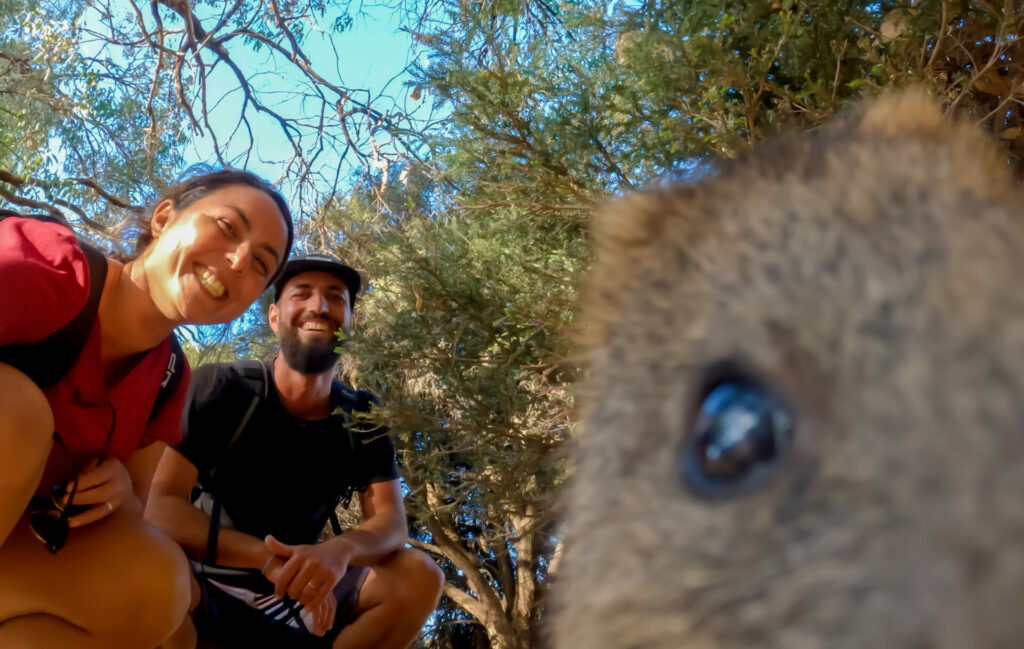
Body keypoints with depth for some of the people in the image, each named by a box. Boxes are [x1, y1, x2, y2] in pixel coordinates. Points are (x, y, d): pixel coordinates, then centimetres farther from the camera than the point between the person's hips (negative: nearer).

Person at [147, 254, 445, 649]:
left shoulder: (361, 418, -1)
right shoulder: (220, 388, -12)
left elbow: (390, 522, -10)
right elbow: (159, 507, -21)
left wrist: (340, 550, -35)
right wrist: (268, 557, -34)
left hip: (294, 599, 4)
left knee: (420, 577, -19)